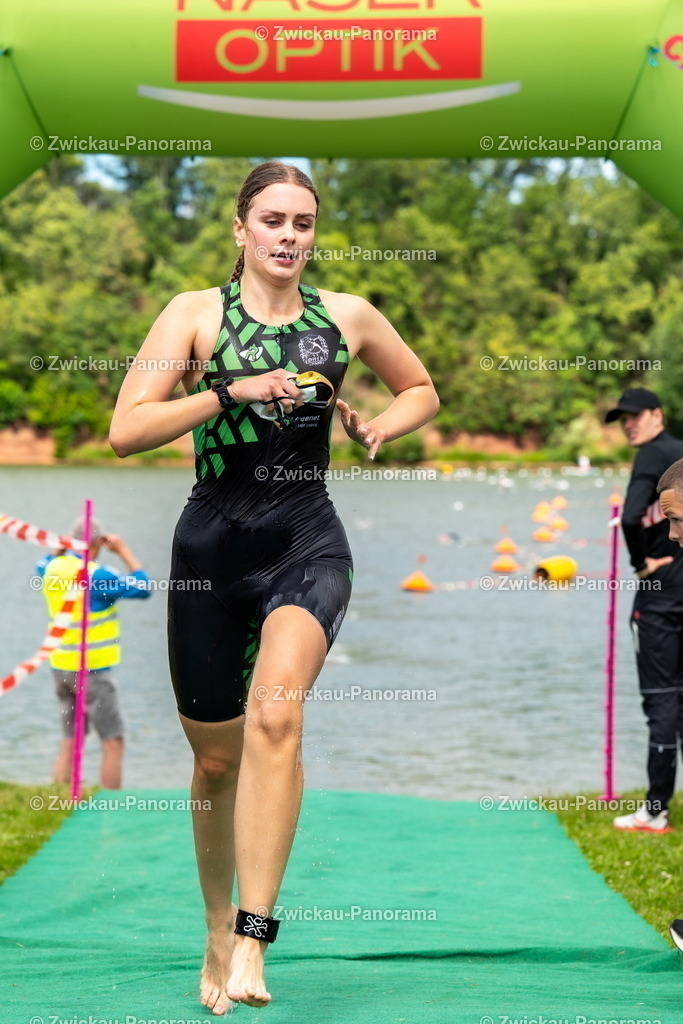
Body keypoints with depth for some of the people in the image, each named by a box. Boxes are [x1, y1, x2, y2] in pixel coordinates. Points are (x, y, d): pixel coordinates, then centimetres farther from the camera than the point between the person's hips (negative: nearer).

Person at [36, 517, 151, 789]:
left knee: (70, 741, 14)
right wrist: (124, 551, -4)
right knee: (113, 743, 0)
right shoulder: (98, 576, -18)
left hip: (61, 667, 8)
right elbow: (142, 588, -11)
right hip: (92, 671, -7)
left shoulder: (54, 569, 3)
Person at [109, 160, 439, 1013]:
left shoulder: (348, 316, 8)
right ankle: (217, 936, 31)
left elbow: (422, 388, 25)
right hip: (213, 542, 0)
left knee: (274, 712, -27)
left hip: (308, 541, 0)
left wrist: (381, 425, 4)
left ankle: (253, 937, -27)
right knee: (216, 757, 9)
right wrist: (233, 391, -18)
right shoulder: (195, 313, 0)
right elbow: (125, 430, -10)